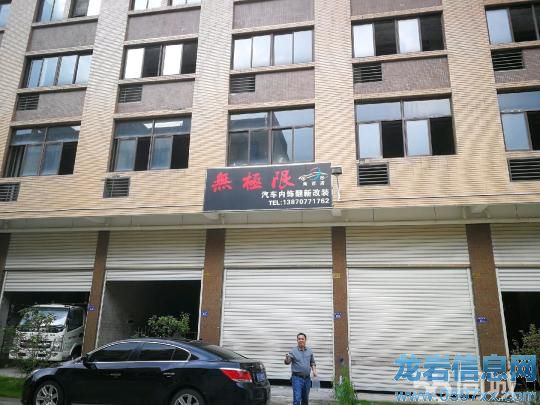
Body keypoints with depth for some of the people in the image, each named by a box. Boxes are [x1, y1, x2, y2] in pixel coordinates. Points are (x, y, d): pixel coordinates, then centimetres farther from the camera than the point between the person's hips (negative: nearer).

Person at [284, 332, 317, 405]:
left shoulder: (310, 351, 7)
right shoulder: (293, 351, -7)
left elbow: (312, 362, 17)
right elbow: (287, 362, -16)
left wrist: (314, 370, -1)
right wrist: (287, 359, -39)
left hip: (307, 378, 5)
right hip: (297, 378, -4)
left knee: (305, 399, 15)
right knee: (297, 399, -10)